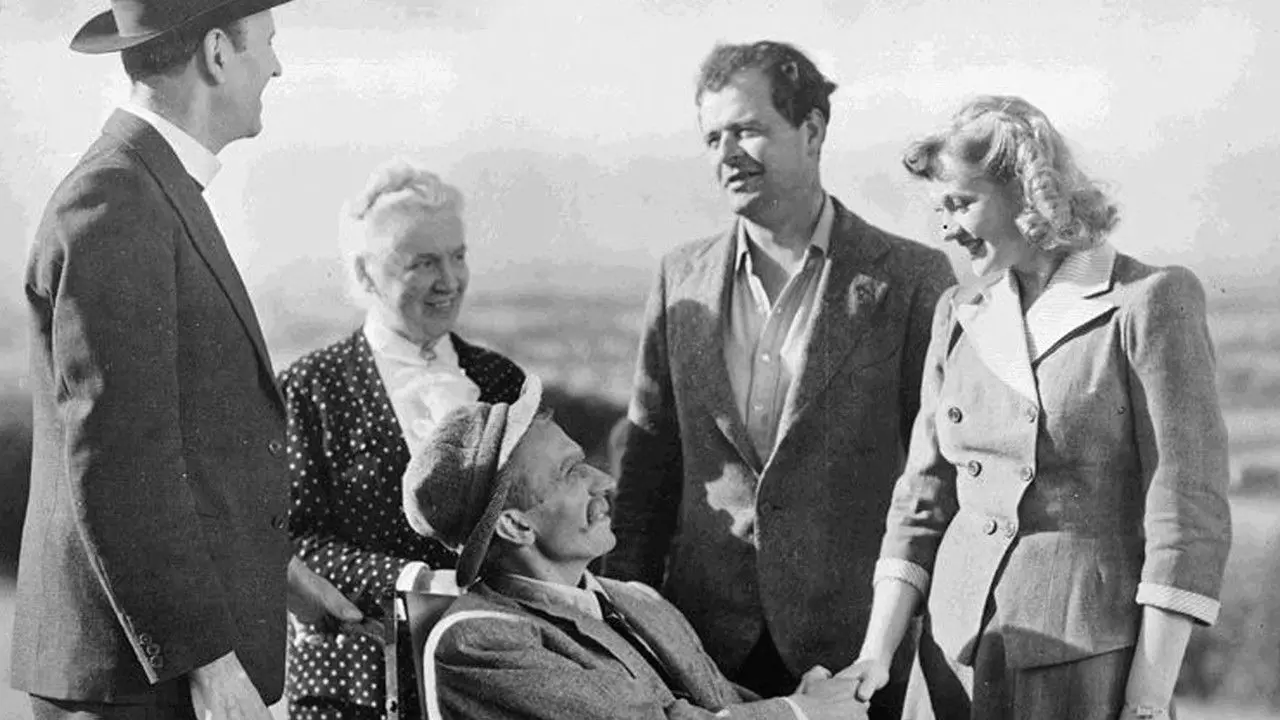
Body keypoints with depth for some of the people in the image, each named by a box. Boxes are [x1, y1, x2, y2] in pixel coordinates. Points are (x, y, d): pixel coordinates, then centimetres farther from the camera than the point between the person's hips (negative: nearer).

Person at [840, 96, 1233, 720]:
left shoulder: (1151, 303, -6)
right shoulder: (959, 317, 11)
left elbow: (1191, 519, -9)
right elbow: (923, 503, 12)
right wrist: (876, 654, 0)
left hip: (1091, 668, -5)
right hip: (958, 664, 5)